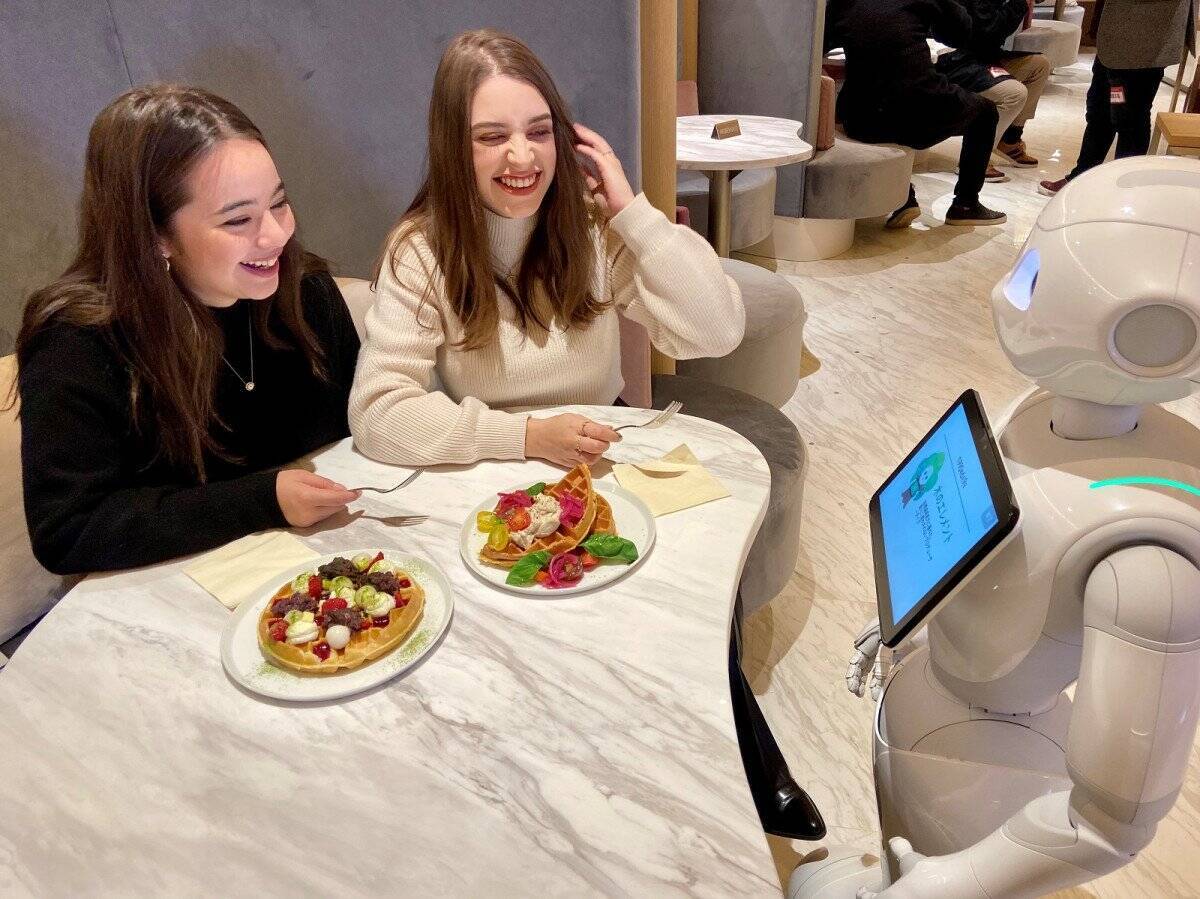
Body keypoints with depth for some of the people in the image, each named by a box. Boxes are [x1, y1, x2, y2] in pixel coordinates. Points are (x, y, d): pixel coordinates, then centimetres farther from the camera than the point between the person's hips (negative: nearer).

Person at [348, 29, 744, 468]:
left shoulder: (597, 224, -7)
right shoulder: (420, 250, -11)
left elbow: (718, 331, -13)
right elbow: (375, 412, -18)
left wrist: (631, 210, -17)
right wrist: (529, 435, -25)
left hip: (602, 467, 2)